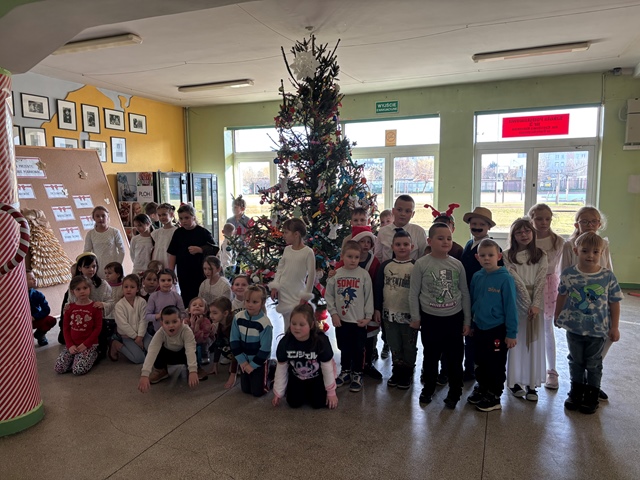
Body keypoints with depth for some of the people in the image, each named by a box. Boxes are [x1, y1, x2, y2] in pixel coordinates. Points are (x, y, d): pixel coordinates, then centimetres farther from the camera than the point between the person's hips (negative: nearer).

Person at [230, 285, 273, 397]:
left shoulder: (265, 323, -25)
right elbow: (234, 340, -6)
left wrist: (253, 365, -14)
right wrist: (242, 361, -10)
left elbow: (265, 348, -19)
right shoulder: (238, 317, -12)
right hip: (245, 359, 4)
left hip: (259, 361, -4)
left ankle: (269, 371, 25)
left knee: (257, 392, 1)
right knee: (245, 389, 12)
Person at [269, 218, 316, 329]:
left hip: (297, 295, -5)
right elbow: (280, 269, 11)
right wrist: (274, 287, 2)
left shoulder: (308, 252, -12)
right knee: (287, 326, 12)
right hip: (283, 292, 5)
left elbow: (311, 274, -11)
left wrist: (306, 296, -10)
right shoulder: (287, 249, 5)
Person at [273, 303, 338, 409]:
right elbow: (281, 368, -11)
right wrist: (278, 393, -2)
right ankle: (303, 391, 24)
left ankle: (311, 391, 20)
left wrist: (331, 392, -10)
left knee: (319, 403, -14)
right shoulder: (285, 342, -24)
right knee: (294, 403, -10)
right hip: (296, 378, 2)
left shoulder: (321, 341, -32)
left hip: (317, 377, -2)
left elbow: (327, 368, -20)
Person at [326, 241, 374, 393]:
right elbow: (329, 295, 1)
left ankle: (357, 375, 26)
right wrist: (333, 313, -4)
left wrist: (368, 316, -5)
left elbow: (369, 296, -4)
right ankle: (345, 372, 34)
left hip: (359, 320, -2)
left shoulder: (364, 274, -6)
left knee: (358, 349, 9)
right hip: (341, 319, 2)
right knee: (344, 348, 16)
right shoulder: (336, 274, -2)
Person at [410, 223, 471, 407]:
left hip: (454, 318, 2)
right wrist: (415, 317, -3)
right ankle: (428, 388, 33)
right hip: (430, 318, -1)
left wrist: (467, 320, 4)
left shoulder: (457, 264, -2)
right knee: (430, 356, 14)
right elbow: (414, 293, -4)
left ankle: (455, 392, 28)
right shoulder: (421, 264, -9)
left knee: (454, 357, 9)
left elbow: (465, 294, 4)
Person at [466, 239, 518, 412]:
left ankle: (494, 397, 25)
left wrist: (511, 333, -14)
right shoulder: (476, 277, -1)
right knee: (481, 363, 19)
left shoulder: (505, 279, -16)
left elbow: (511, 307, -14)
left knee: (496, 365, 9)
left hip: (497, 330, -5)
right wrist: (470, 324, 13)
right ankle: (481, 390, 38)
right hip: (479, 328, 5)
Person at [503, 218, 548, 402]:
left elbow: (540, 282, -4)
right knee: (515, 341, 4)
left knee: (534, 343, 6)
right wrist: (527, 304, -15)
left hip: (535, 303, 2)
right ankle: (514, 382, 17)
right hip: (515, 303, -2)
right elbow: (516, 281, -9)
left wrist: (535, 305, -14)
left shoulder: (540, 256, 4)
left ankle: (532, 384, 17)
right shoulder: (507, 256, -3)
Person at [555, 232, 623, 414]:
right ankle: (576, 393, 34)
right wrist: (557, 317, 11)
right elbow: (561, 296, 3)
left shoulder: (608, 276, -12)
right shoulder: (568, 274, -10)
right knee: (576, 361, 17)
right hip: (574, 327, 1)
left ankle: (591, 397, 31)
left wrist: (614, 327, -2)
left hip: (598, 330, -1)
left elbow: (614, 302, -5)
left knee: (594, 364, 14)